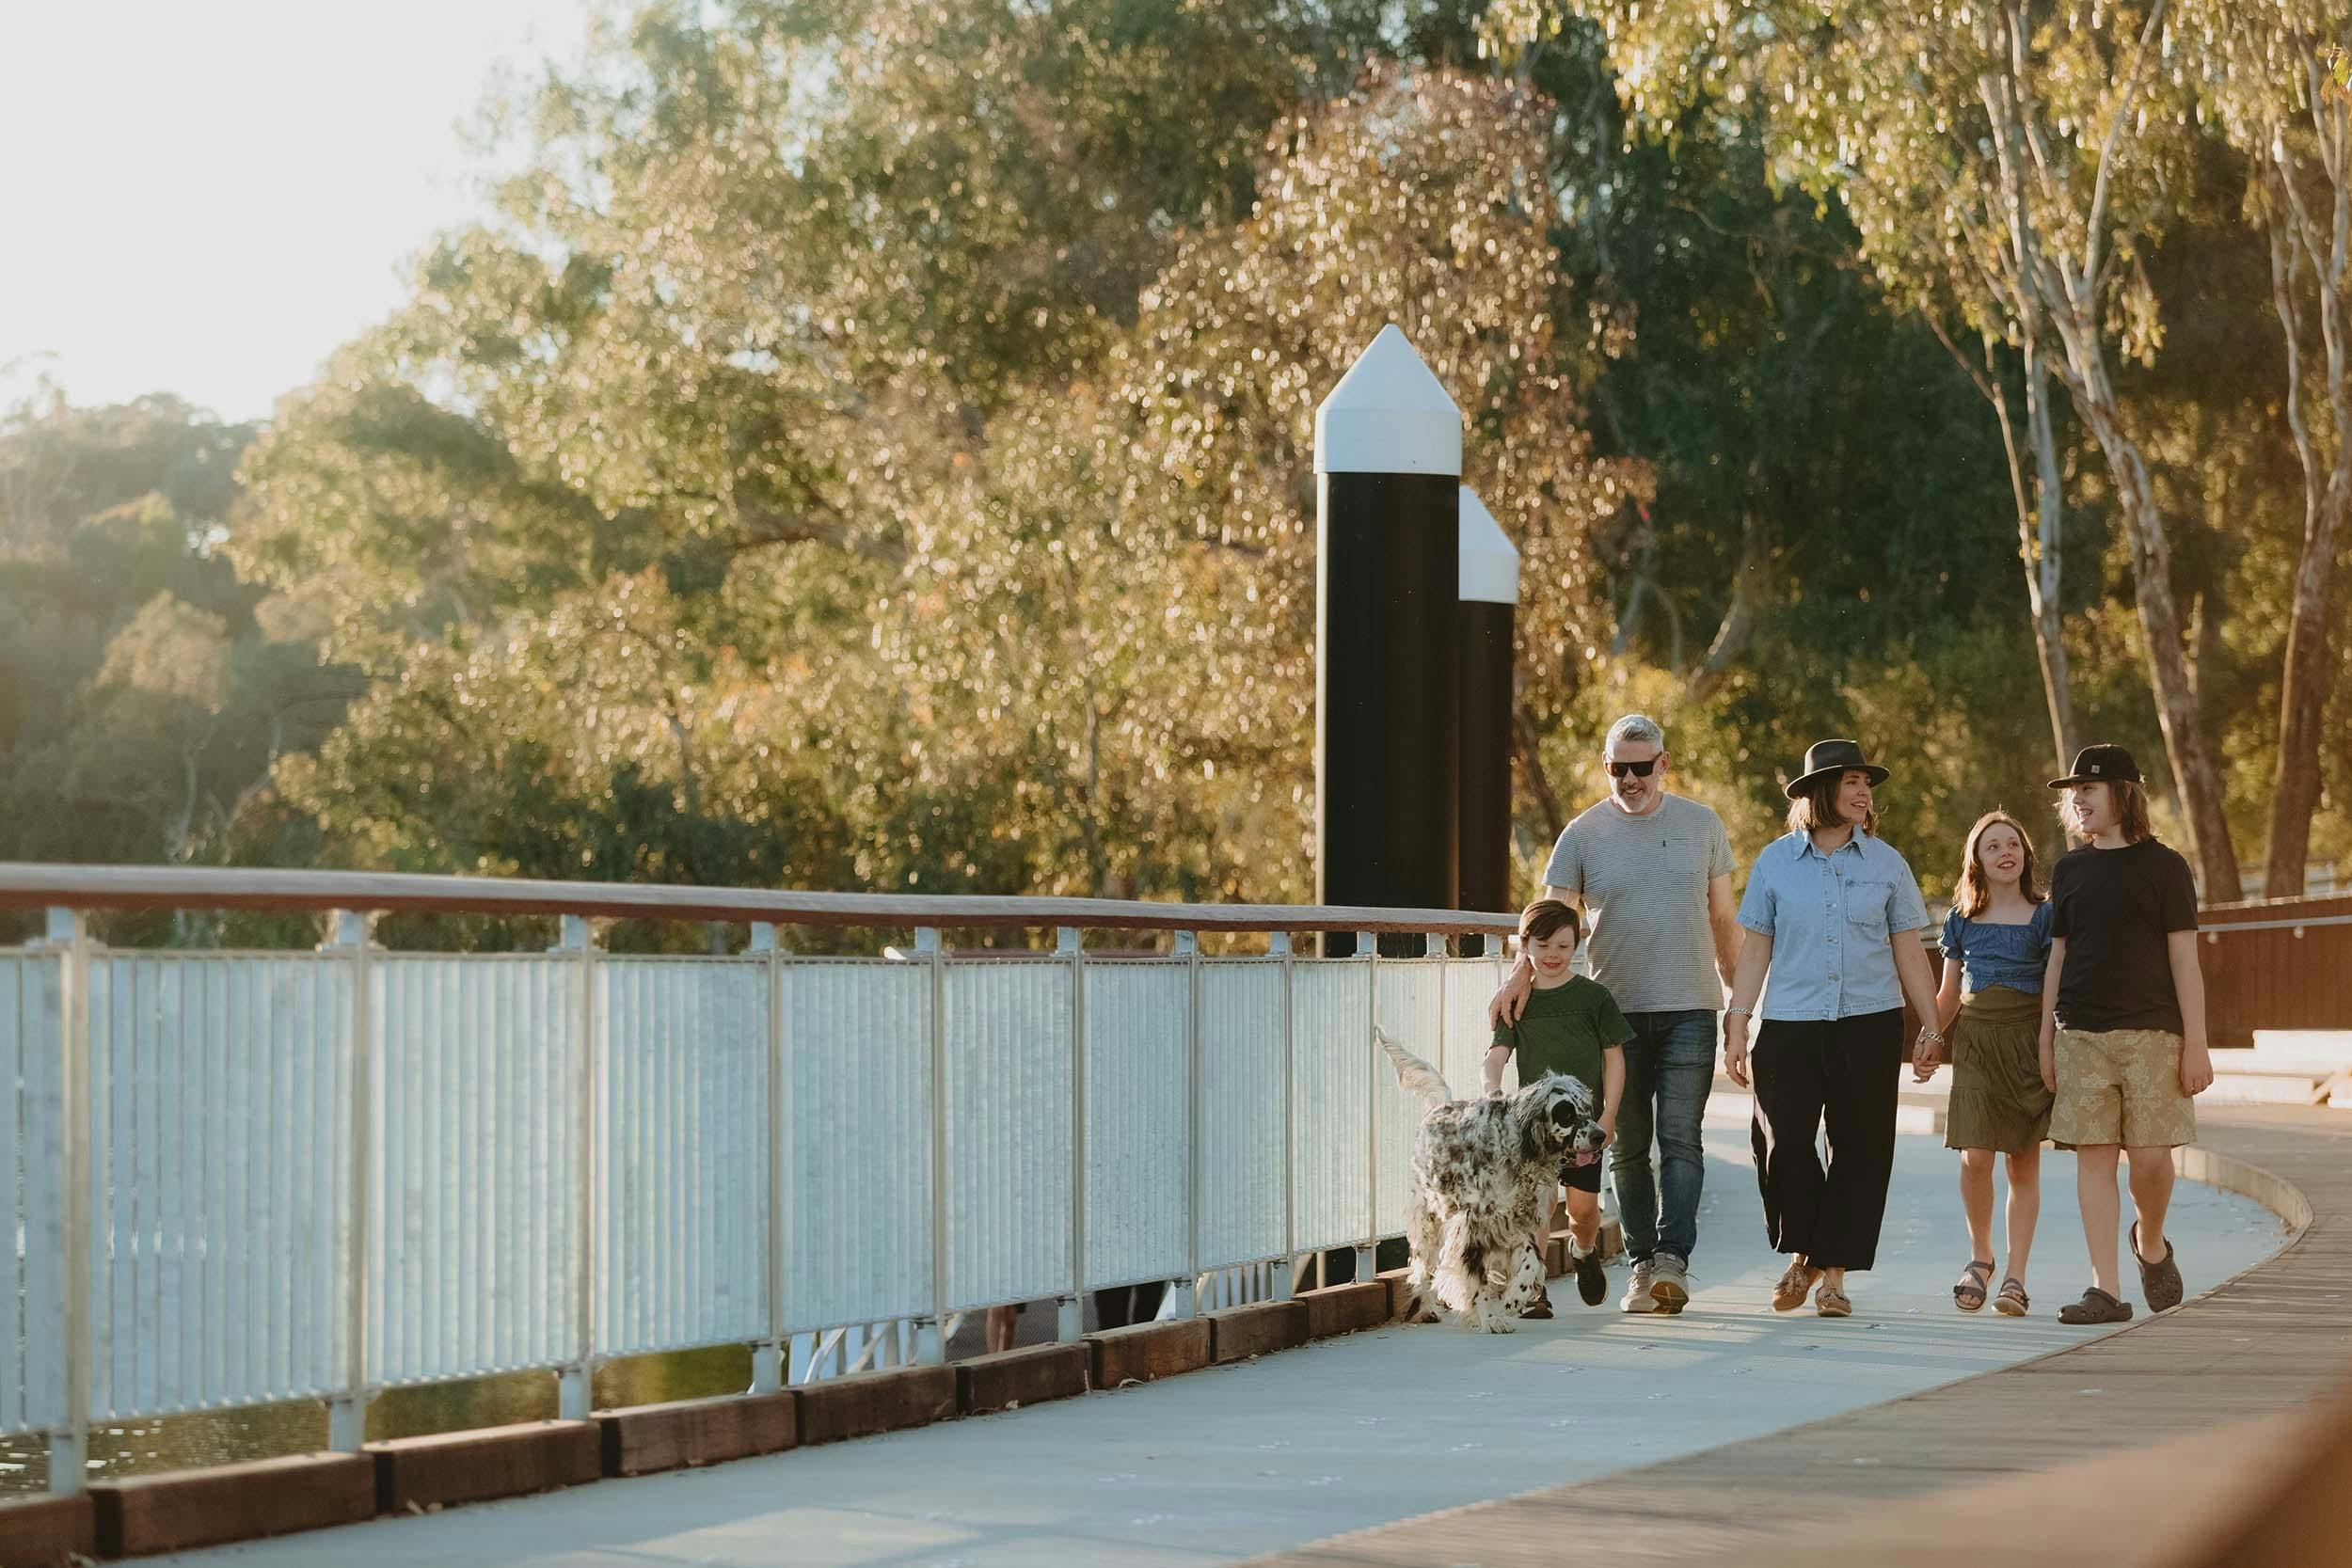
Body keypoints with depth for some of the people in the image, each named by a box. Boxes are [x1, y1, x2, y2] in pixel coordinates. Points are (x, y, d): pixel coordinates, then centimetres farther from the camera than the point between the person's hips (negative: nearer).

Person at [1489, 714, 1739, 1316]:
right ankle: (1642, 1265, 12)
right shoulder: (1583, 834, 4)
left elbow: (1723, 919, 15)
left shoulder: (1701, 825, 8)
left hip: (1688, 1010, -1)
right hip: (1616, 1010, 1)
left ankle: (1673, 1258, -18)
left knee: (1680, 1139, -11)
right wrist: (1522, 976, -19)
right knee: (1627, 1147, 5)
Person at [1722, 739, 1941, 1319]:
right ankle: (1802, 1254, 11)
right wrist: (1735, 1026, 4)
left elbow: (1908, 951, 11)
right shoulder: (1775, 863, 6)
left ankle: (1834, 1274, 7)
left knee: (1859, 1150, -2)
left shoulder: (1887, 864, 8)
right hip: (1790, 1026, -1)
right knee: (1782, 1141, -12)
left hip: (1870, 1025, 1)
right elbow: (1756, 950, 9)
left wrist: (1931, 1025, 7)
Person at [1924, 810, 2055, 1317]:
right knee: (1975, 1157, -11)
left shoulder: (2043, 917, 3)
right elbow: (1948, 995, 17)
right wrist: (1928, 1045, 7)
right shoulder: (1962, 920, 11)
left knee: (2024, 1160, -2)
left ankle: (2015, 1279, 2)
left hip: (2028, 1041, -2)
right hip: (1974, 1042, 2)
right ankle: (1980, 1255, 12)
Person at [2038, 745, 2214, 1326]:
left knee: (2151, 1156, -7)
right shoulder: (2069, 869, 13)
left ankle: (2151, 1244, 23)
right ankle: (2106, 1289, -1)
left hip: (2150, 1032, -3)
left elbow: (2185, 960, -2)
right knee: (2093, 1156, -2)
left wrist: (2196, 1044, -7)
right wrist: (2046, 1039, 12)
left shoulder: (2162, 866, 1)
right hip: (2081, 1034, 3)